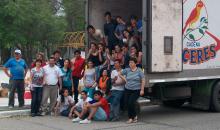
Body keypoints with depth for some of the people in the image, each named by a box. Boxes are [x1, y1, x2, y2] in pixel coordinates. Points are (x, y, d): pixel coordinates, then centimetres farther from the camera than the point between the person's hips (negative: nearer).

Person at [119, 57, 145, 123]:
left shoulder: (139, 70, -5)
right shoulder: (127, 70, 4)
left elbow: (143, 80, -6)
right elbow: (120, 74, 19)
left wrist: (142, 90, -12)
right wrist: (125, 79, 6)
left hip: (136, 90, -4)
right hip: (127, 89, 4)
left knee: (131, 103, -15)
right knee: (127, 103, -1)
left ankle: (134, 116, 7)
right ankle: (131, 118, 12)